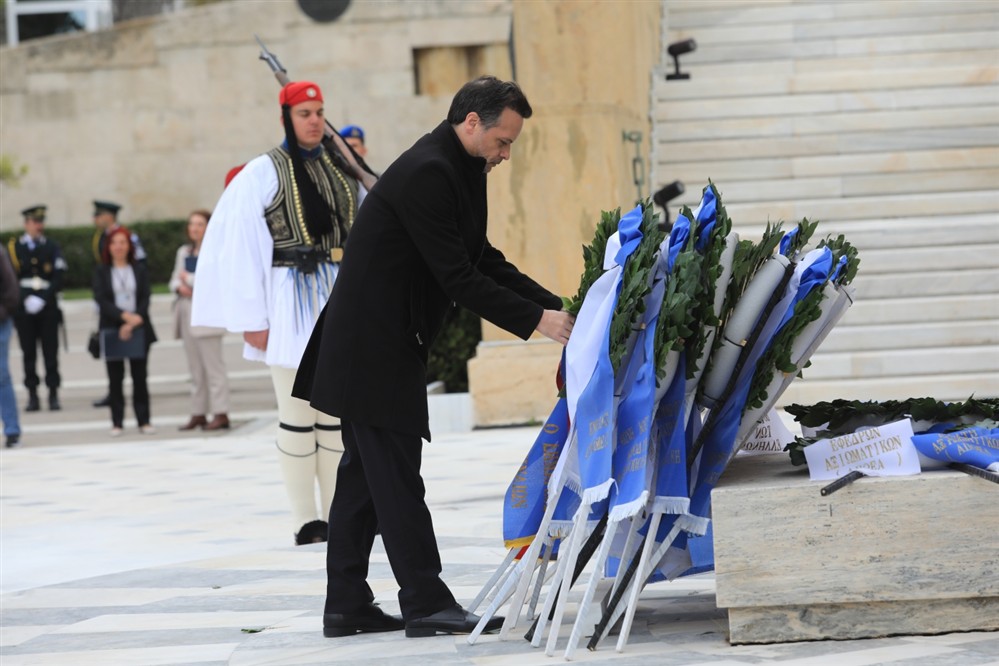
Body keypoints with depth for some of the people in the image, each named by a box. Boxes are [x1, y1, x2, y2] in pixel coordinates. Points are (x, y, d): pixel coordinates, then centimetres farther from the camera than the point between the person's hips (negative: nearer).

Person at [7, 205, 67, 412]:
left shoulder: (52, 247, 8)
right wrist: (25, 301, -9)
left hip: (47, 307, 0)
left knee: (50, 353, -2)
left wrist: (43, 299, -12)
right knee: (29, 353, 1)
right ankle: (32, 396, 5)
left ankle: (53, 395, 1)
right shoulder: (13, 248, 6)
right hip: (24, 308, 0)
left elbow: (58, 278, 0)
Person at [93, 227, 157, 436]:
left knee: (139, 377, 0)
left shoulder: (139, 270, 8)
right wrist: (125, 316, -17)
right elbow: (101, 300, -5)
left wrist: (133, 324, -11)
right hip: (112, 330, -1)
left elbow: (145, 299, 1)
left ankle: (144, 421, 4)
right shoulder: (101, 272, 5)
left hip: (138, 329, 1)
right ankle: (117, 423, 2)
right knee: (115, 378, -1)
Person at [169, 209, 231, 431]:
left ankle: (220, 414, -8)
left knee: (213, 366, -8)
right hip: (187, 312, 7)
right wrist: (181, 287, -3)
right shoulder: (184, 252, 18)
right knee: (195, 368, 9)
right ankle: (198, 413, 12)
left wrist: (189, 279, -11)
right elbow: (175, 279, 19)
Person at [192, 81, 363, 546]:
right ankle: (305, 520, 3)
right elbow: (240, 246, -7)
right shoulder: (264, 172, -4)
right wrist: (252, 319, -11)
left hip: (341, 298, 5)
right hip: (292, 298, -5)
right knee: (297, 412, -2)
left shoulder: (341, 171, 12)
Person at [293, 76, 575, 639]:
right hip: (375, 348, -11)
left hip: (376, 347, 11)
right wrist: (534, 321, -20)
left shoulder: (460, 171, 11)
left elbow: (485, 260, 14)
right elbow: (458, 277, -23)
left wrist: (554, 305, 3)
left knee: (364, 475, 11)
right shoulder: (426, 174, -21)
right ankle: (426, 604, -5)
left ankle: (347, 604, 15)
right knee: (396, 475, -7)